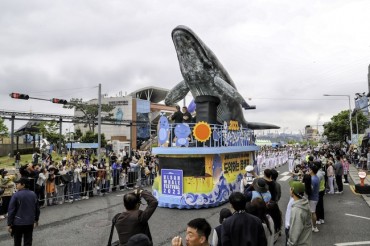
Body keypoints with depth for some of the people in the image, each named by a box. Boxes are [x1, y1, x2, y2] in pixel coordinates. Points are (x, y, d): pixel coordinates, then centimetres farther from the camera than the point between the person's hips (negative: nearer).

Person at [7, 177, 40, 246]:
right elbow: (37, 209, 10)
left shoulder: (16, 195, -14)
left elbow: (11, 211, -12)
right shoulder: (33, 194, 2)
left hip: (18, 223, -3)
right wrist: (36, 220, 21)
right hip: (30, 223, 3)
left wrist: (9, 224, -3)